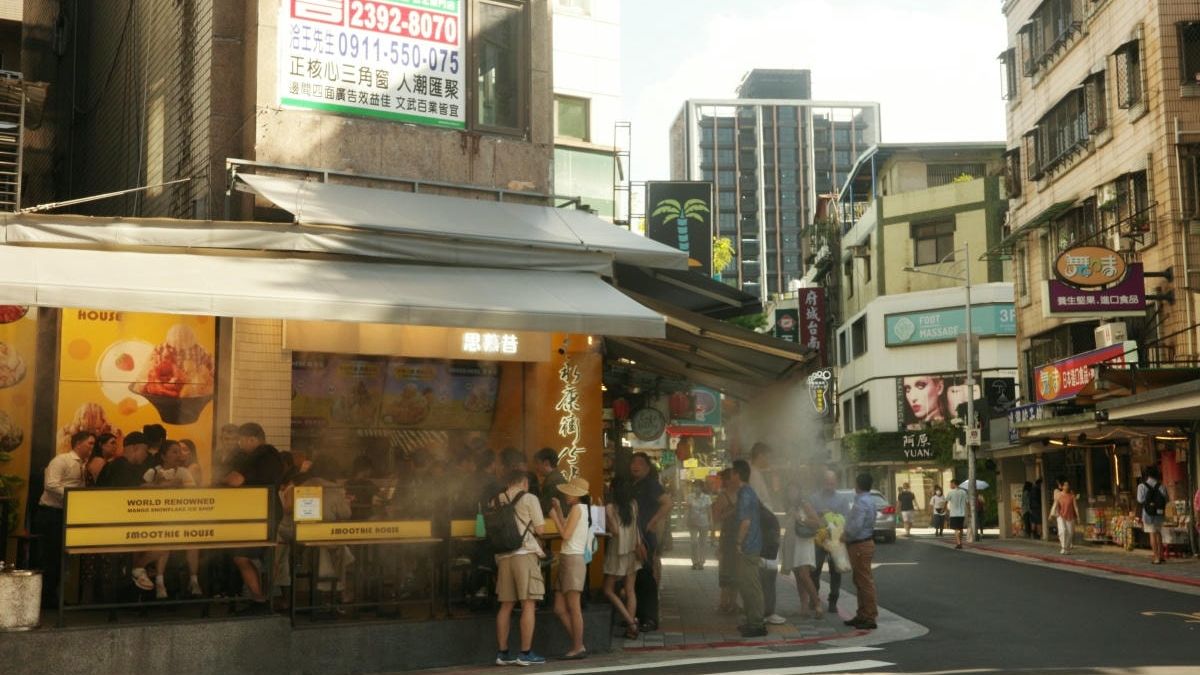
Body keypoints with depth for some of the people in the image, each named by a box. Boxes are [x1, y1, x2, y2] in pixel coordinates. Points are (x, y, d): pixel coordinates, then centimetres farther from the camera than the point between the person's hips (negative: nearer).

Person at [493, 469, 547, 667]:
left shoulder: (497, 501, 12)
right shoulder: (529, 498, -1)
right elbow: (540, 529, -3)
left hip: (503, 556, 5)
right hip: (525, 553, -5)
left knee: (506, 606, 10)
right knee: (528, 604, -2)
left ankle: (503, 653, 11)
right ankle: (525, 653, -3)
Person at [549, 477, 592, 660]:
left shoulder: (577, 508, -8)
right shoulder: (582, 509, 19)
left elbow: (566, 534, -14)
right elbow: (566, 529, 22)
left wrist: (554, 517, -2)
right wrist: (558, 509, 22)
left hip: (573, 560, -10)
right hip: (566, 559, 10)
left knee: (573, 607, -6)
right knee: (559, 609, 8)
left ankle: (578, 647, -2)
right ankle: (578, 645, 11)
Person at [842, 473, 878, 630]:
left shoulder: (861, 502, -20)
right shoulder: (868, 500, 13)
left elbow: (856, 526, -26)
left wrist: (846, 536, -10)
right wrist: (847, 533, 9)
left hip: (860, 546, -10)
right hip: (864, 543, 10)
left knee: (865, 582, -4)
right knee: (860, 581, 17)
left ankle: (870, 618, 2)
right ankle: (862, 615, 25)